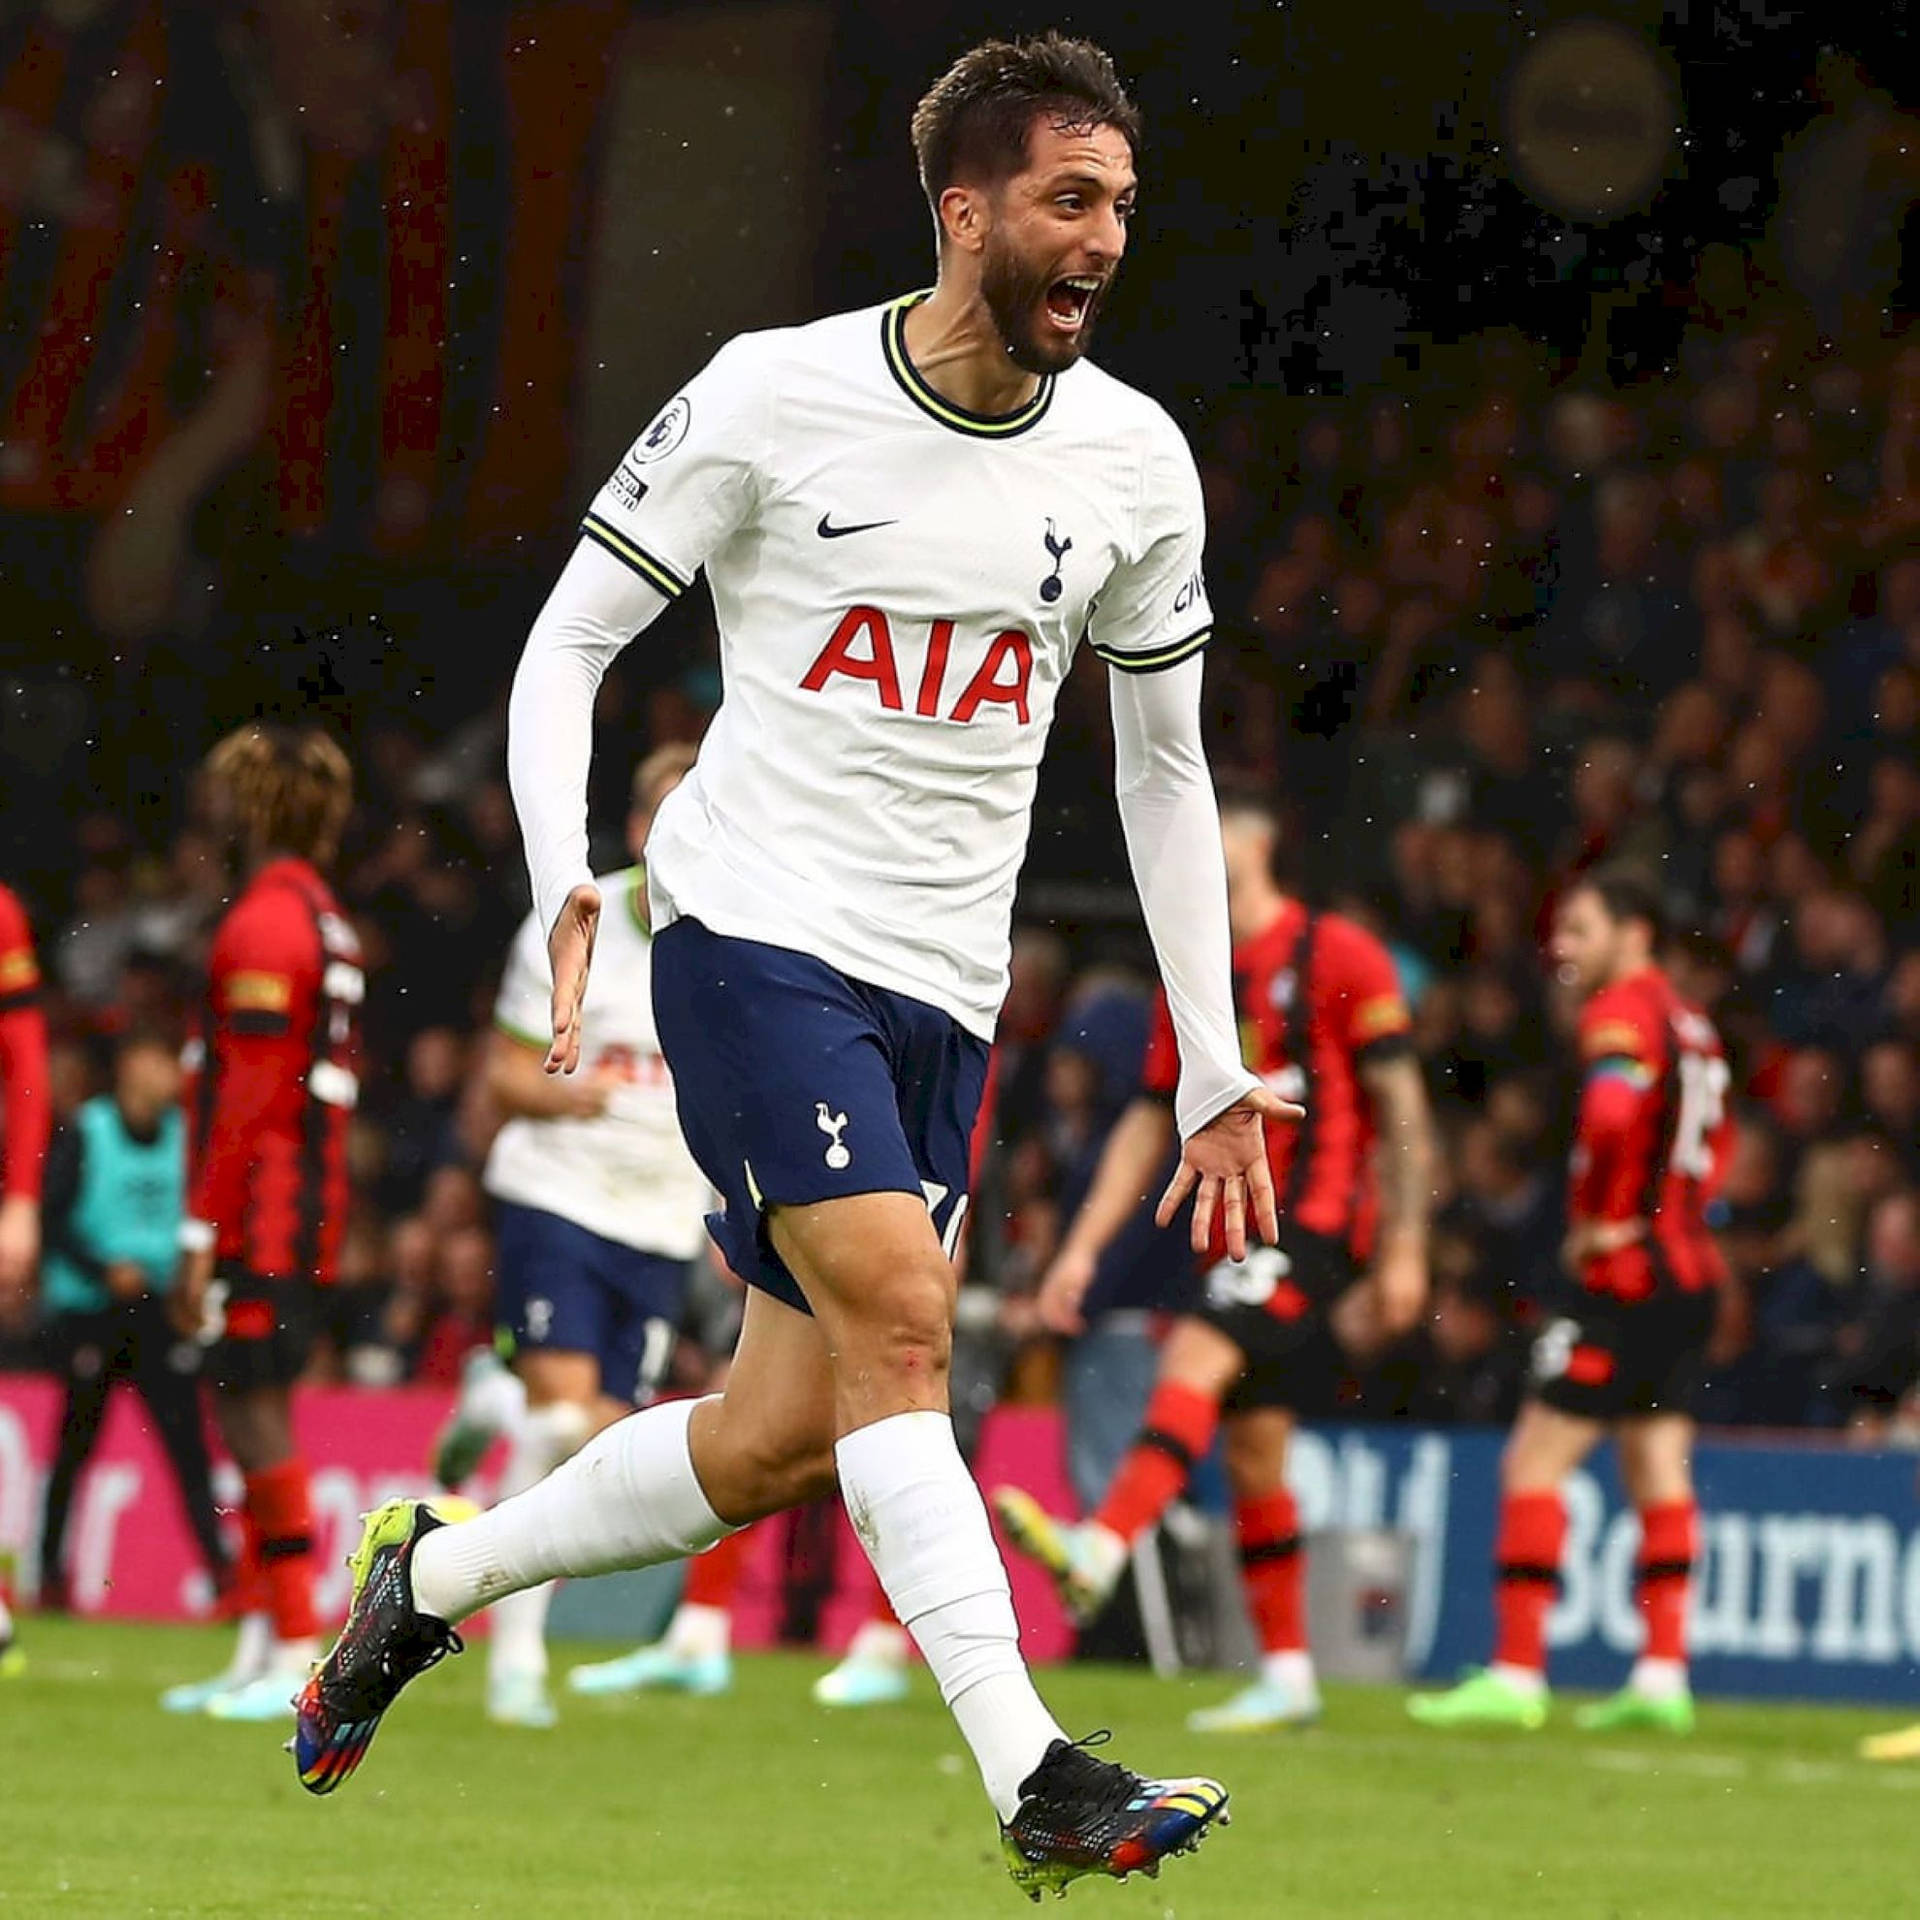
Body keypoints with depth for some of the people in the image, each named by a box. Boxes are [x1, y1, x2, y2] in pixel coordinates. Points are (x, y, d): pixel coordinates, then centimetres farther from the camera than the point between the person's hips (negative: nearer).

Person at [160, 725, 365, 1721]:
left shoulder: (263, 925, -13)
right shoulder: (327, 923, 16)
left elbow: (248, 1103, -18)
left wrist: (200, 1239, -16)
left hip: (260, 1216, -10)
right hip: (307, 1214, 10)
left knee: (256, 1417, -9)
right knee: (251, 1419, 13)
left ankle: (297, 1654, -10)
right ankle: (259, 1648, 15)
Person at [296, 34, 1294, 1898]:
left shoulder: (1133, 459, 5)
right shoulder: (772, 397, -7)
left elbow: (1164, 768, 15)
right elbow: (568, 642, 0)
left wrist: (1214, 1074, 13)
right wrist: (565, 881, -17)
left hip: (942, 992, 5)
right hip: (753, 929, -5)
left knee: (781, 1442, 4)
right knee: (896, 1319, -22)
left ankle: (427, 1577, 26)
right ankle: (1034, 1779, -24)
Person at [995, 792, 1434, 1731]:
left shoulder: (1337, 956, -5)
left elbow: (1401, 1105, -7)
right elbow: (1149, 1124, 18)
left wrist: (1404, 1246, -12)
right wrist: (1082, 1248, 10)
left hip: (1317, 1219, -8)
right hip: (1236, 1227, 8)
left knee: (1194, 1359, -27)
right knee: (1250, 1451, 5)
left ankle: (1099, 1550, -42)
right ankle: (1286, 1675, 9)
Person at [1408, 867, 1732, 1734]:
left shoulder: (1623, 1011, -13)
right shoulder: (1687, 1020, 16)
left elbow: (1611, 1114, -32)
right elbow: (1714, 1145, 28)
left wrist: (1601, 1220, -19)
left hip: (1627, 1275, -9)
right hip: (1689, 1271, 9)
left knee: (1534, 1461, -7)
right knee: (1657, 1468, 10)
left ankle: (1516, 1673, -9)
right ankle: (1662, 1676, 7)